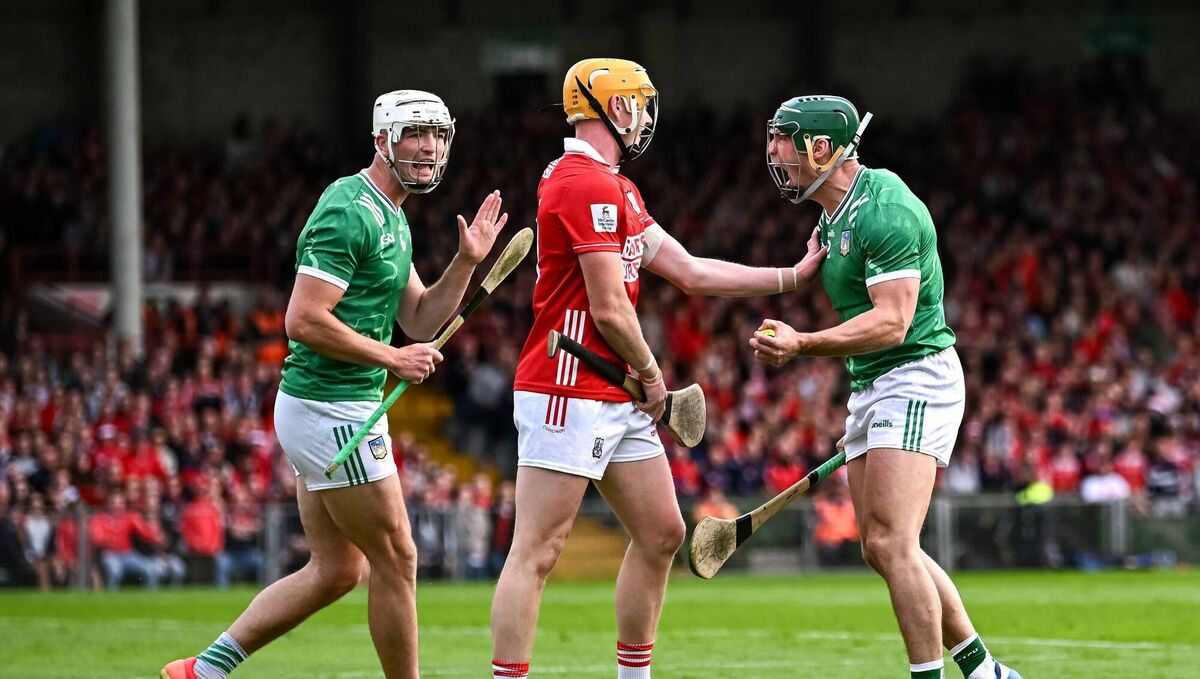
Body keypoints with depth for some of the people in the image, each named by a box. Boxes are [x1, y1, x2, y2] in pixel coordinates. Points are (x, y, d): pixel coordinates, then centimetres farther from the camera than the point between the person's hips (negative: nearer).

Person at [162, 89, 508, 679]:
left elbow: (419, 322, 17)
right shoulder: (349, 212, -17)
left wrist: (466, 263, 5)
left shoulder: (392, 218, 16)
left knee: (334, 569, 14)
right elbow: (304, 321, -23)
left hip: (323, 409, 11)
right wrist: (391, 358, -15)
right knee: (396, 559, -1)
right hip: (334, 412, -11)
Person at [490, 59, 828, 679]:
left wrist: (794, 276, 18)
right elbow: (610, 309, -18)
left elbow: (691, 273, 18)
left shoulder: (615, 188, 17)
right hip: (569, 393, -10)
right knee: (536, 552, -10)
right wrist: (649, 372, -2)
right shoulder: (587, 185, -16)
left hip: (617, 403, 10)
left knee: (661, 534, 14)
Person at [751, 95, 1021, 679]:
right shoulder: (834, 217, 15)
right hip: (871, 389, 10)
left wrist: (803, 345, -32)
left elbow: (892, 321, -24)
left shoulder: (884, 209, -17)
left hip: (916, 378, -10)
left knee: (890, 544, -17)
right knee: (883, 550, 9)